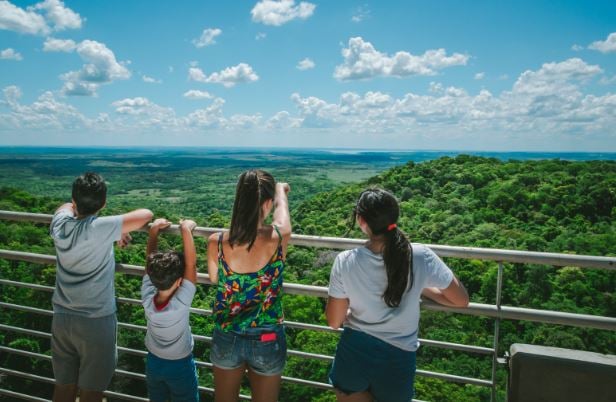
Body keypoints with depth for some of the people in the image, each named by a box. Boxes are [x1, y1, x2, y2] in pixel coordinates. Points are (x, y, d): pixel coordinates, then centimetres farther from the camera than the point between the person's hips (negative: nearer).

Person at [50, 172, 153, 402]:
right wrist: (122, 230, 3)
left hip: (61, 318, 5)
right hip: (96, 321, -5)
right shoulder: (99, 229, -21)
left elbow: (68, 207, 19)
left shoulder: (60, 224, -4)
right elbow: (146, 215, -19)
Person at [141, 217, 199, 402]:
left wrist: (154, 230, -12)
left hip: (153, 362, 4)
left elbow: (150, 263, -15)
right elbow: (191, 264, -34)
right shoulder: (181, 303, -35)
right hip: (180, 366, -4)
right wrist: (186, 229, -30)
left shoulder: (147, 299, -24)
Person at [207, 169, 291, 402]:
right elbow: (282, 204, 3)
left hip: (227, 340, 1)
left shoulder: (216, 243, -20)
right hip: (267, 342, -1)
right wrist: (281, 189, 25)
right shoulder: (278, 237, -22)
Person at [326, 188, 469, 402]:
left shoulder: (345, 261, -16)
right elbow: (462, 300, -2)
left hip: (353, 355, 0)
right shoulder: (420, 257, -17)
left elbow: (334, 321, -4)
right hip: (397, 360, 1)